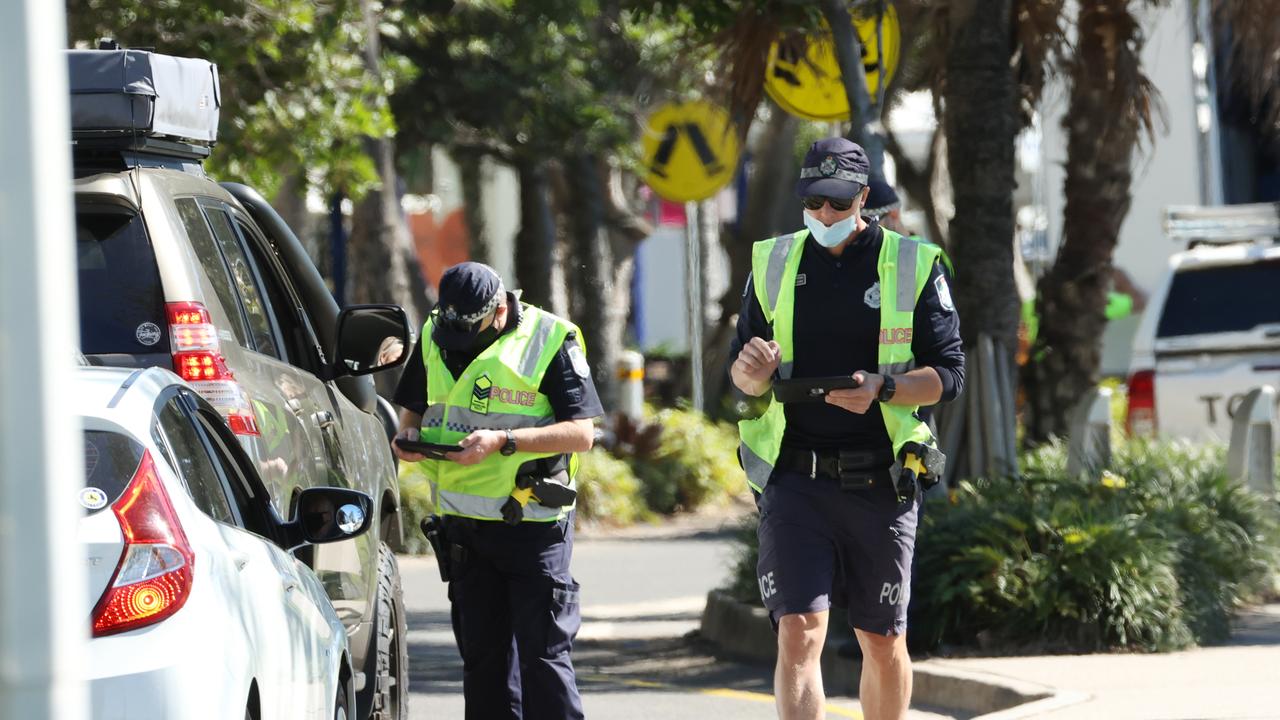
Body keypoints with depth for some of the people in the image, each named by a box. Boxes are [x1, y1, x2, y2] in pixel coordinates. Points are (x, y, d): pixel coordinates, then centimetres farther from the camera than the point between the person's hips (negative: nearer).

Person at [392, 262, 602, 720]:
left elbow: (581, 433, -13)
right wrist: (408, 435, -6)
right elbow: (414, 409, 19)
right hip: (464, 523, 6)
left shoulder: (550, 339, -10)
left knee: (542, 653, -7)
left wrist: (503, 441, -24)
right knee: (481, 654, 10)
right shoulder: (434, 337, 6)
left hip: (533, 523, -5)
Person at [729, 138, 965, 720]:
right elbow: (738, 365, 13)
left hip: (880, 486, 0)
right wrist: (749, 373, -12)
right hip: (794, 480, 0)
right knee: (798, 633, -13)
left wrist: (882, 387, -19)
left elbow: (948, 373, 0)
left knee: (884, 644, 9)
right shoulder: (773, 263, 8)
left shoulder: (914, 267, 2)